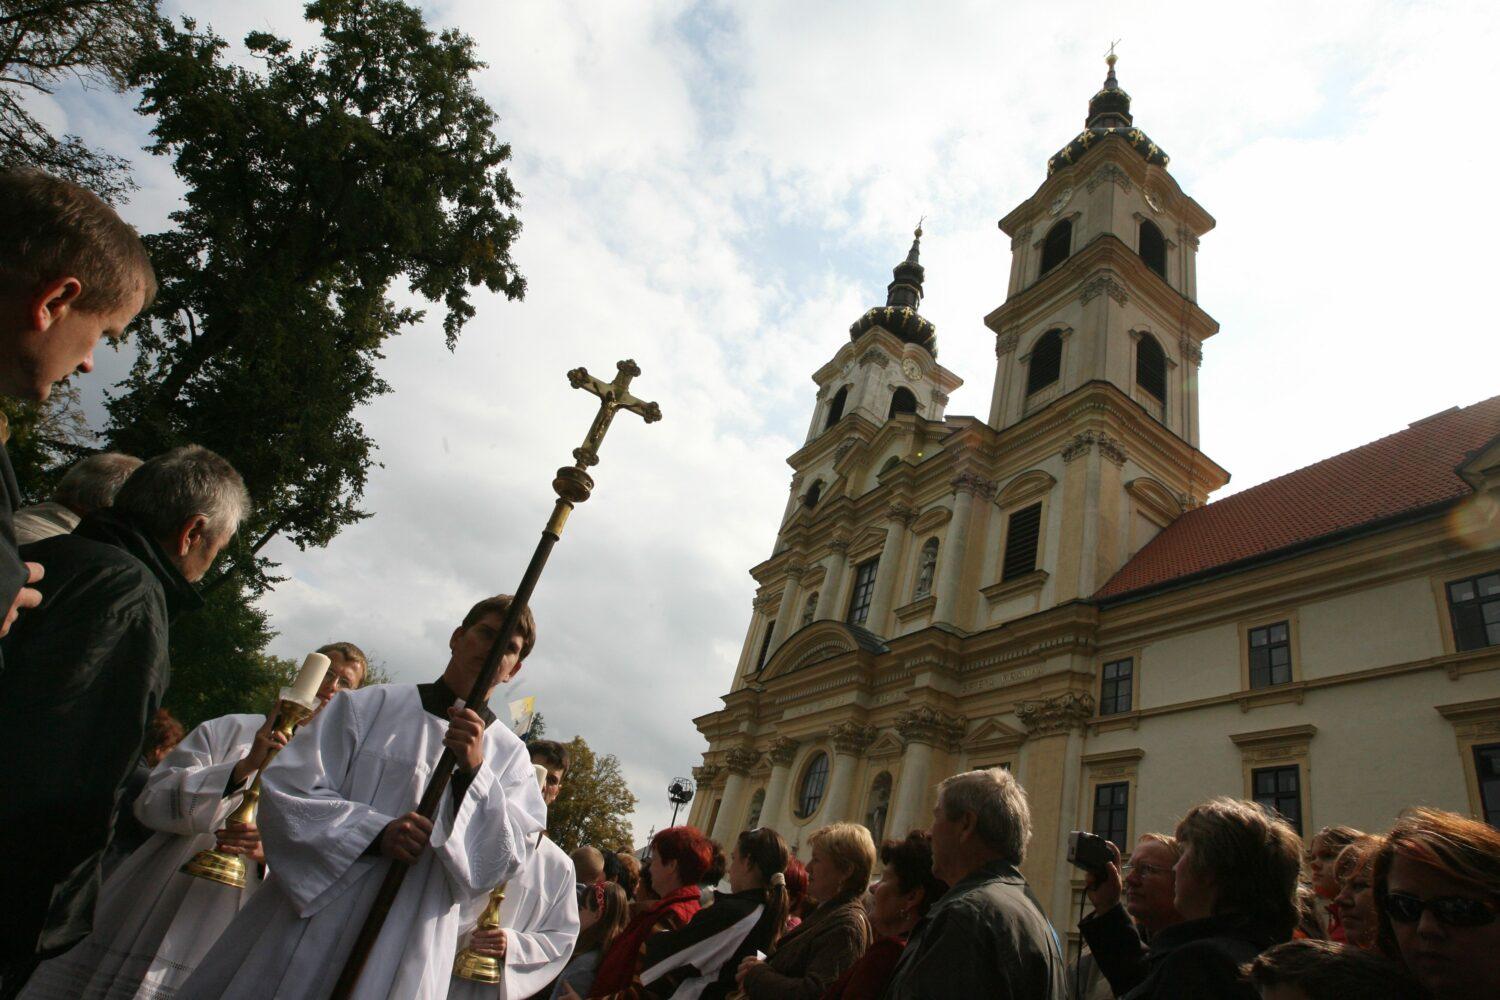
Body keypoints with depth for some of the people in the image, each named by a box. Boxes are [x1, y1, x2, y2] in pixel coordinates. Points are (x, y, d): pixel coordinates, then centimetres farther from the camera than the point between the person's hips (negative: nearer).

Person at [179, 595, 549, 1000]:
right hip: (306, 925, 0)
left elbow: (507, 861, -6)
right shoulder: (369, 706, 1)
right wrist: (375, 833, -19)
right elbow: (284, 791, -5)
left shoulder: (509, 755, 2)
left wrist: (474, 773, -20)